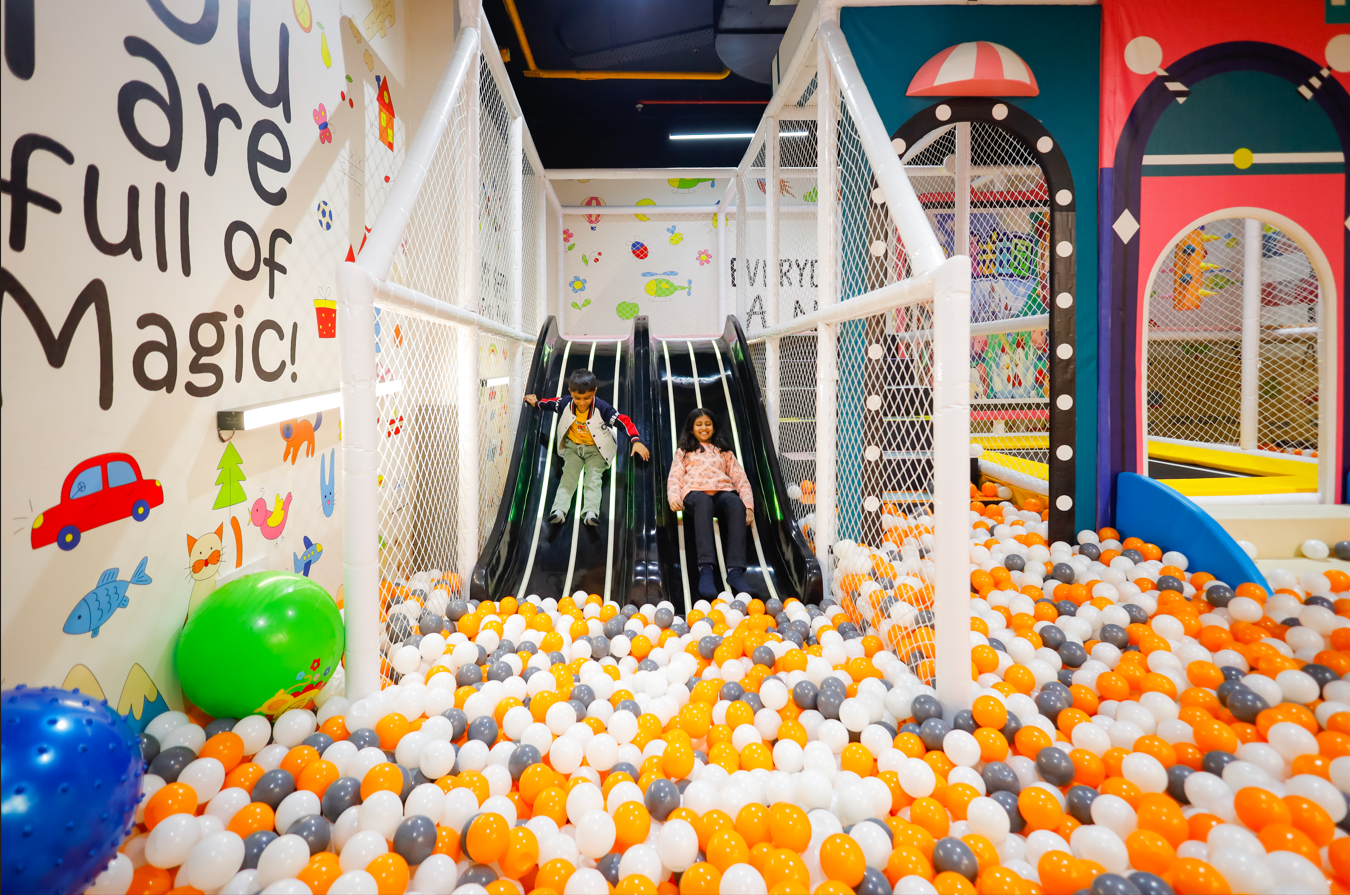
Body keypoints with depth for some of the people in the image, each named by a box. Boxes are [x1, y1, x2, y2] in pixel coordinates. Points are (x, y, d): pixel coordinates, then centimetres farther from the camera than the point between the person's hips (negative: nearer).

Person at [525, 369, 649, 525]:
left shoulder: (602, 408, -22)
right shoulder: (565, 403, -11)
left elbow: (625, 421, -21)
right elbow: (551, 403, 14)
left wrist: (636, 441, -32)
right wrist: (537, 403, 30)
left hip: (596, 449, -2)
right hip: (573, 447, 3)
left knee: (594, 477, -22)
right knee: (568, 475, -18)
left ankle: (591, 511, -40)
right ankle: (559, 510, -35)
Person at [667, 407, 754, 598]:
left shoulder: (725, 452, 33)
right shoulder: (684, 452, 30)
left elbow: (741, 479, 21)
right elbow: (674, 478, 14)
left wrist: (748, 505, 2)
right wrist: (674, 497, -10)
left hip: (723, 492, 2)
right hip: (696, 493, -1)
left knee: (737, 505, -38)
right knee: (704, 502, -42)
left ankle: (735, 571, -49)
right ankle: (705, 570, -53)